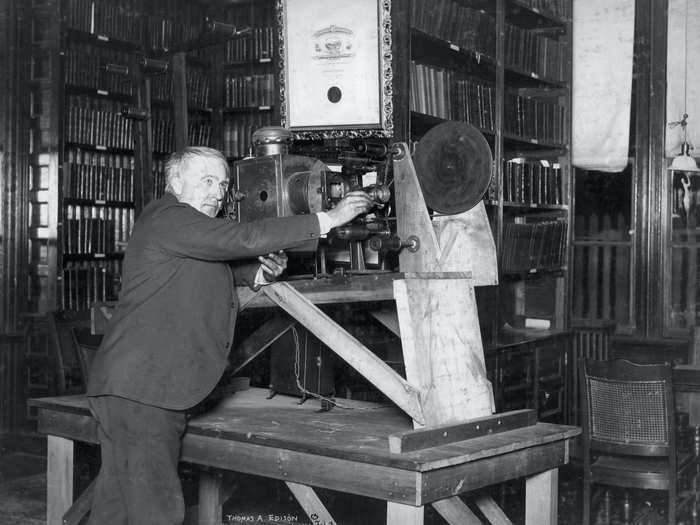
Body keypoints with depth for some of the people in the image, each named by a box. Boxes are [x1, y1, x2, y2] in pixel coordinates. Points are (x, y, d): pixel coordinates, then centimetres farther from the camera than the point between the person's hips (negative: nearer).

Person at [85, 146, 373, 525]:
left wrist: (261, 273, 2)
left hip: (129, 388, 10)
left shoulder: (184, 225, 22)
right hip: (141, 390, -10)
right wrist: (328, 220, -17)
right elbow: (243, 239, -20)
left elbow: (226, 264, 26)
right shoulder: (167, 217, -10)